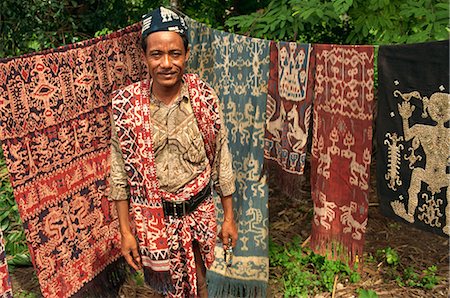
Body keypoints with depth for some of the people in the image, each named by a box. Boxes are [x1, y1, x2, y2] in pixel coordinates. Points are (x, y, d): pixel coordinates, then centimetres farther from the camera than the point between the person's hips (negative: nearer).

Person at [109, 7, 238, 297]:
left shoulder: (205, 97, -11)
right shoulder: (126, 104, -13)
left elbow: (222, 160, -2)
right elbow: (120, 173, -5)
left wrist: (229, 217, 2)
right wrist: (126, 231, -3)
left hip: (199, 213, 1)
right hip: (152, 217, 0)